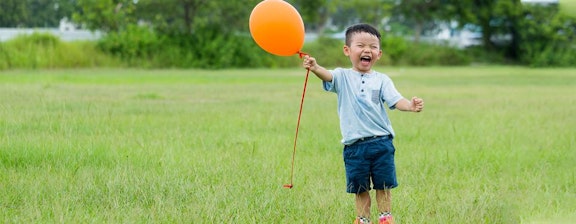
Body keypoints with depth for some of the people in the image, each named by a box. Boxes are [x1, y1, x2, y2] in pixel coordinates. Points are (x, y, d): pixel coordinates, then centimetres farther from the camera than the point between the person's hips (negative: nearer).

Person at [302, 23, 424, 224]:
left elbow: (395, 100, -6)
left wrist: (410, 105, -30)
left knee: (383, 185, 6)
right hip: (354, 145, 0)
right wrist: (315, 68, -44)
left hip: (381, 142, 1)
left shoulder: (381, 80, 5)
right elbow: (328, 76, -20)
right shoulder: (343, 77, 1)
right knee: (360, 188, 8)